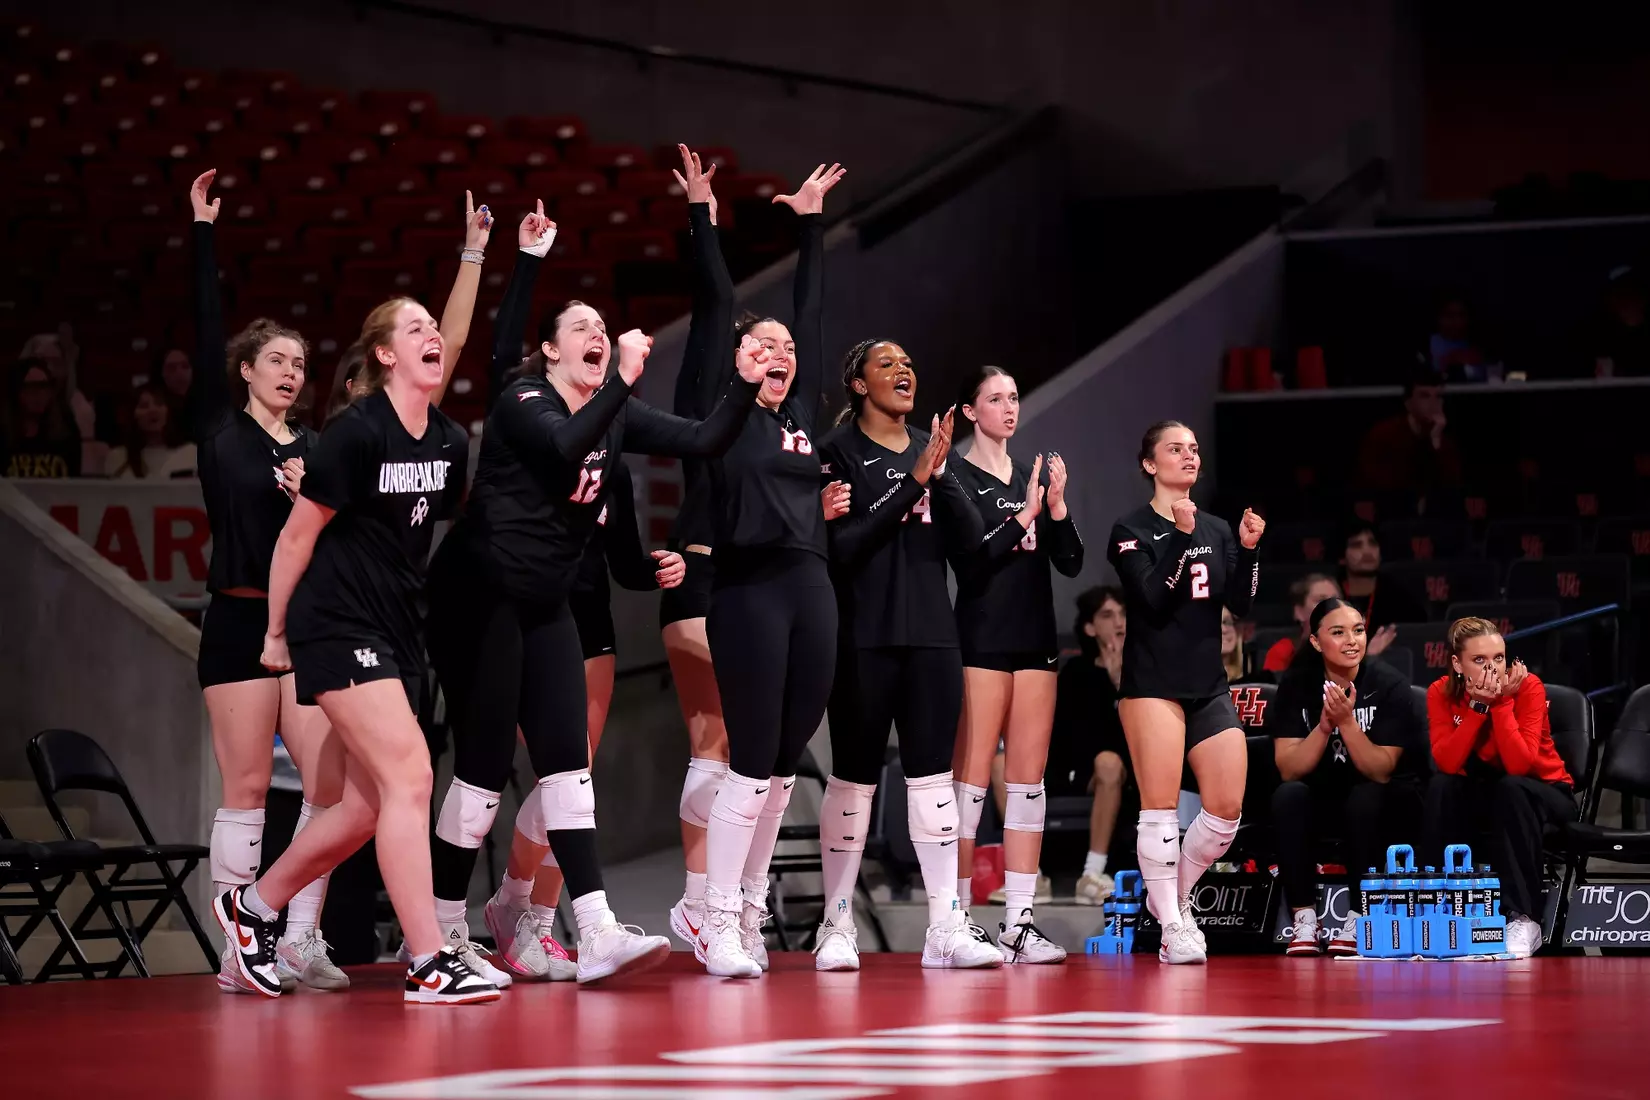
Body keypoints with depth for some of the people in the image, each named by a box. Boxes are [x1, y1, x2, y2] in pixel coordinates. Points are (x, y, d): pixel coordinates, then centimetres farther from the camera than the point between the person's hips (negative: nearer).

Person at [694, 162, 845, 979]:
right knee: (752, 762, -8)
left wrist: (811, 222, 22)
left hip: (811, 591, 6)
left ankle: (750, 911, 17)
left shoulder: (802, 412, 16)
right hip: (748, 591, -6)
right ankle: (718, 921, -1)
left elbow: (812, 310, 20)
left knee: (784, 764, 8)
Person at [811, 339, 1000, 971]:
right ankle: (837, 926, 6)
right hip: (864, 635, -5)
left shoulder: (931, 449, 13)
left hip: (931, 634, 5)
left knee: (933, 774, 1)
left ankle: (946, 927, 0)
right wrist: (913, 482, -16)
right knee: (854, 777, -1)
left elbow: (970, 540, 4)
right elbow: (842, 546, -12)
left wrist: (941, 475, -11)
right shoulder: (838, 451, -2)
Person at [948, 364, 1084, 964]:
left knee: (1029, 779, 4)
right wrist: (1022, 515, -18)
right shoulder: (956, 477, -2)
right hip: (982, 639, -6)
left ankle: (1018, 921, 5)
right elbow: (967, 559, -13)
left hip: (1036, 639, 6)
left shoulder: (1035, 474, 15)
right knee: (971, 779, -8)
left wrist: (1057, 505, -5)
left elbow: (1070, 563, 9)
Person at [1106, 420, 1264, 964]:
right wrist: (1181, 536, -20)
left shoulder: (1217, 530, 14)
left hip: (1209, 685, 5)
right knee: (1161, 807, -8)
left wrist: (1248, 548, -9)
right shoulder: (1132, 530, -1)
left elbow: (1240, 603, 5)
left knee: (1227, 808, 0)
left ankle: (1174, 894, 21)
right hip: (1153, 683, -5)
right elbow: (1153, 599, -14)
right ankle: (1173, 926, 0)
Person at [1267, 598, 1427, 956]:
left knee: (1365, 797, -34)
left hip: (1383, 806, -2)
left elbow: (1380, 771, -18)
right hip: (1323, 800, 2)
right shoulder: (1296, 685, -7)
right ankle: (1304, 919, -26)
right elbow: (1289, 769, -13)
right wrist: (1325, 724, -28)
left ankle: (1358, 919, -24)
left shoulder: (1389, 685, -14)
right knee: (1288, 795, -29)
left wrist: (1347, 721, -31)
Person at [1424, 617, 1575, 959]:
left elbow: (1519, 764, -32)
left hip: (1543, 792, -2)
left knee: (1511, 789, -36)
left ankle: (1524, 919, -35)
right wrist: (1478, 705, -31)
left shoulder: (1527, 686, -21)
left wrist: (1502, 701, -34)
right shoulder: (1442, 693, -12)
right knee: (1440, 788, -28)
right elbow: (1447, 763, -25)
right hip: (1481, 793, 2)